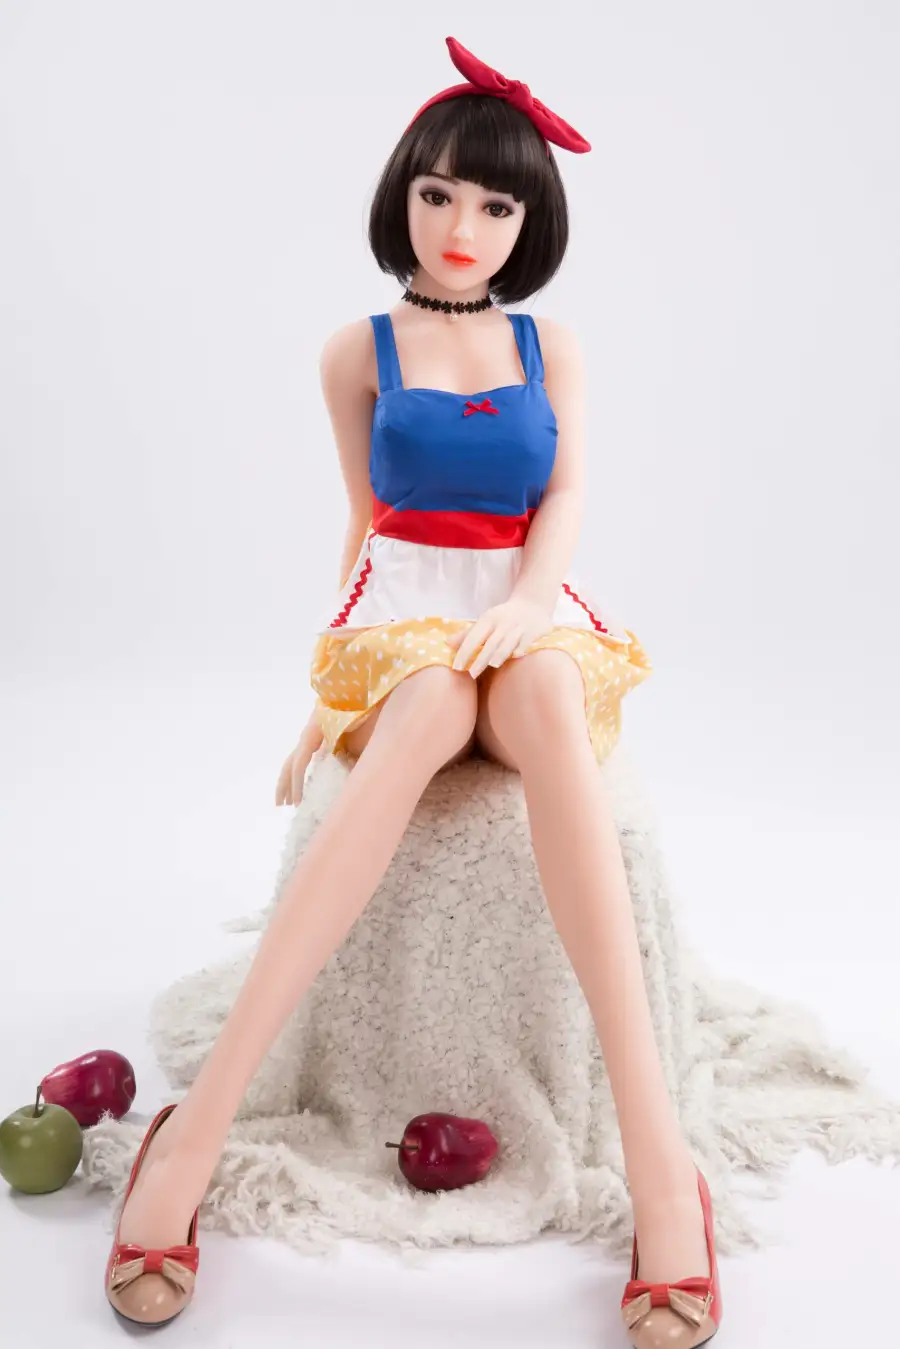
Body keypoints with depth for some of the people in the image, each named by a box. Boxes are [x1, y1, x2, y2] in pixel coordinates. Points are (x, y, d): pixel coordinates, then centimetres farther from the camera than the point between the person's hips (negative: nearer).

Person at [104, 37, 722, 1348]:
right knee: (424, 715, -40)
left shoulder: (553, 348, 14)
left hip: (531, 615, 1)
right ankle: (199, 1127, -44)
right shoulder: (358, 351, 11)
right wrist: (334, 669, 8)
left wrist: (524, 602, -18)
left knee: (548, 701, -39)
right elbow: (366, 519, 14)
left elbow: (568, 496, 2)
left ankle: (656, 1153, -46)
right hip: (400, 616, -1)